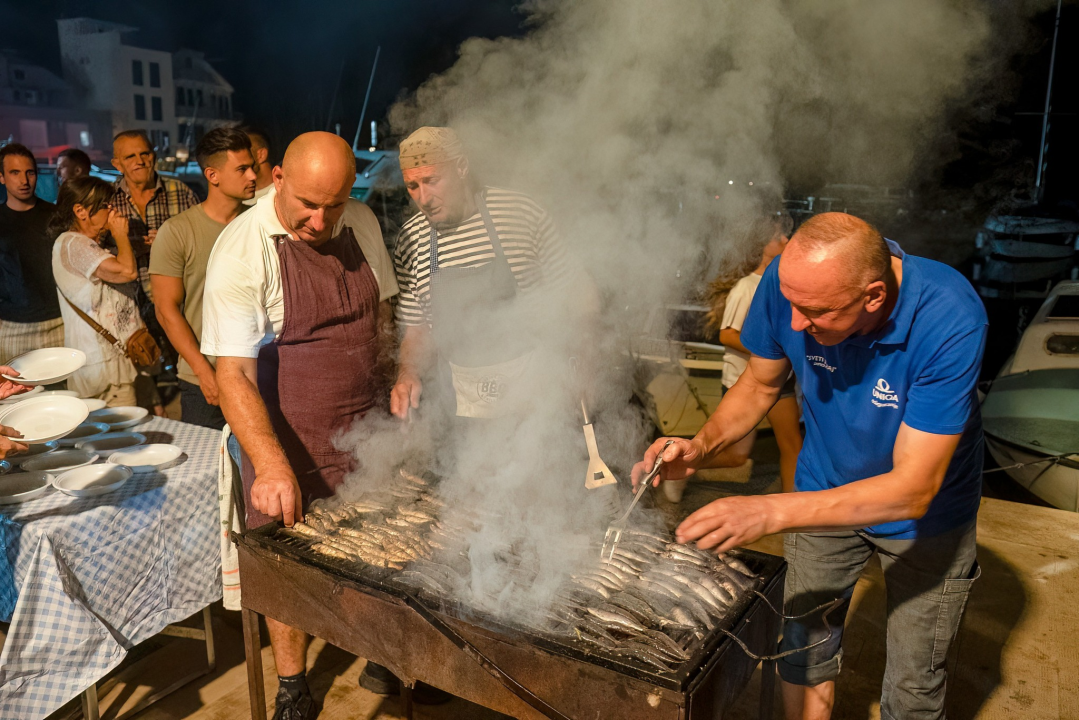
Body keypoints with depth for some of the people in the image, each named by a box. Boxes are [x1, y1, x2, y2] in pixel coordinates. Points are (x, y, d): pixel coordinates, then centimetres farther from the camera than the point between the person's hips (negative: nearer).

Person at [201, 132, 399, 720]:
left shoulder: (362, 224, -1)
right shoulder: (242, 250, -18)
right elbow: (233, 373, -23)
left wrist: (399, 379, 10)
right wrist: (271, 465, -34)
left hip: (368, 428, 4)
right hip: (290, 441, -4)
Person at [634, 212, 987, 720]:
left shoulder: (950, 321, -34)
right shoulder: (789, 281, -24)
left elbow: (913, 490, -34)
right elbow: (760, 383, -4)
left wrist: (770, 512, -42)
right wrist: (700, 448, -22)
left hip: (926, 511, -2)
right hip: (824, 488, 3)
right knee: (804, 650, 13)